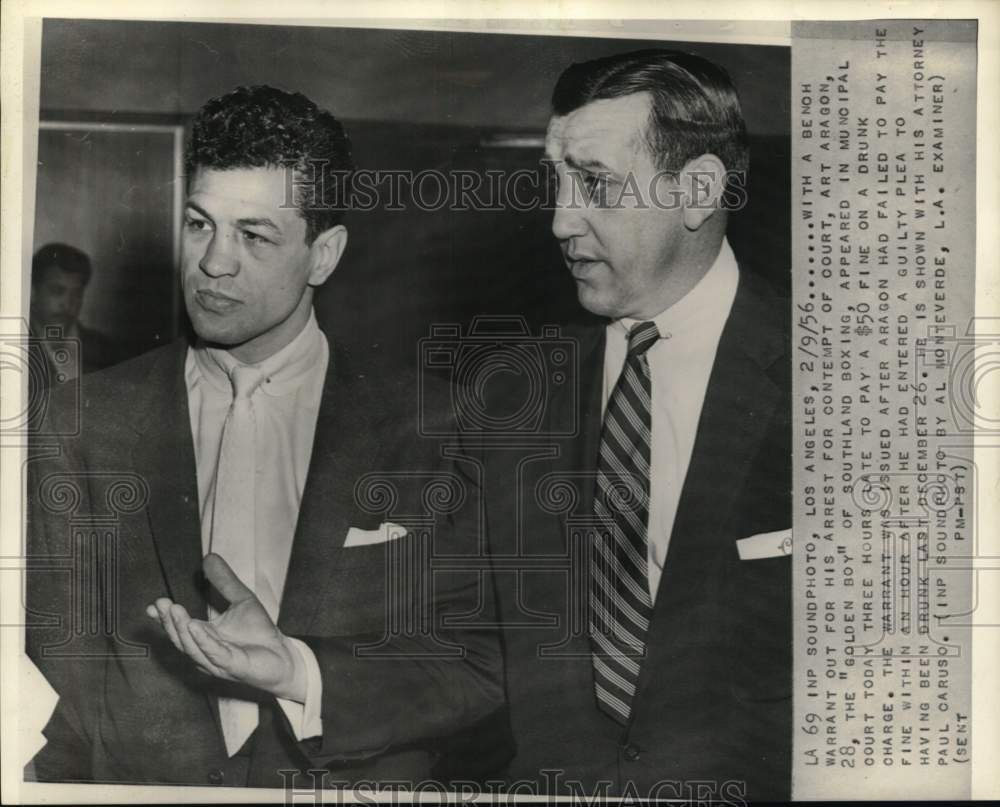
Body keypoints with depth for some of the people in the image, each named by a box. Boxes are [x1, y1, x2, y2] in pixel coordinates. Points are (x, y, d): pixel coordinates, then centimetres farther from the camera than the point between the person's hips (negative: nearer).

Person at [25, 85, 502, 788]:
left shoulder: (412, 424, -3)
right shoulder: (86, 424, 2)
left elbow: (478, 668, -3)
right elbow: (59, 662, 1)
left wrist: (297, 672, -15)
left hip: (358, 784, -1)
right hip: (140, 784, 2)